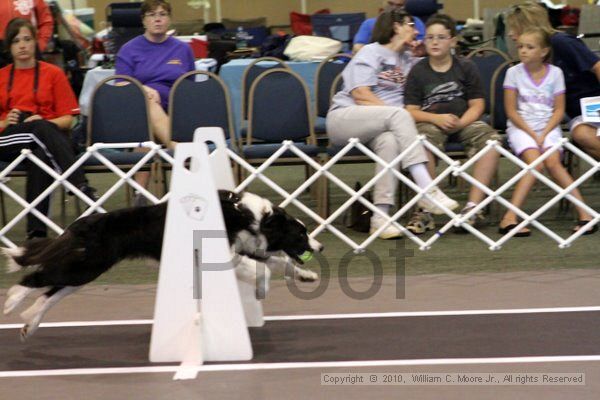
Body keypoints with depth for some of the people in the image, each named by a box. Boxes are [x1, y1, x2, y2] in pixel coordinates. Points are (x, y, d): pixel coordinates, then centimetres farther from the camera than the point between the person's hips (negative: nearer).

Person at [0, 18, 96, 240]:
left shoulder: (53, 73, 12)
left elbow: (67, 119, 6)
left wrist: (42, 121, -12)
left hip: (47, 135, 0)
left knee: (40, 155, -39)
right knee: (40, 130, -36)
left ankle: (36, 230, -48)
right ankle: (82, 187, -45)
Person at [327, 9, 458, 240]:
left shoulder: (407, 59, 24)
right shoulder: (371, 53, 3)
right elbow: (361, 95, -10)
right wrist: (396, 115, -16)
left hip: (379, 127, 5)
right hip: (344, 118, -5)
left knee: (390, 141, -33)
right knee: (399, 114, -33)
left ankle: (381, 216, -41)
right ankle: (427, 190, -41)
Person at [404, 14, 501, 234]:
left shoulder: (466, 67, 6)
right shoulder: (418, 71, 3)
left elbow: (477, 105, 4)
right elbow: (411, 111, -1)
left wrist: (460, 123, -16)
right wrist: (437, 118, -19)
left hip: (463, 121, 2)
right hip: (430, 122, -2)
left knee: (491, 139, -28)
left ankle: (473, 206, -28)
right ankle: (426, 210, -34)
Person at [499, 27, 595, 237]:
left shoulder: (555, 73, 3)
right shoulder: (514, 72, 0)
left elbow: (559, 110, 2)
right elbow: (511, 111, -1)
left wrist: (544, 134, -12)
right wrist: (532, 134, -10)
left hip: (548, 127, 1)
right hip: (521, 127, -1)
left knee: (552, 161, -26)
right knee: (535, 162, -27)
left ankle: (584, 213, -26)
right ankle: (510, 216, -34)